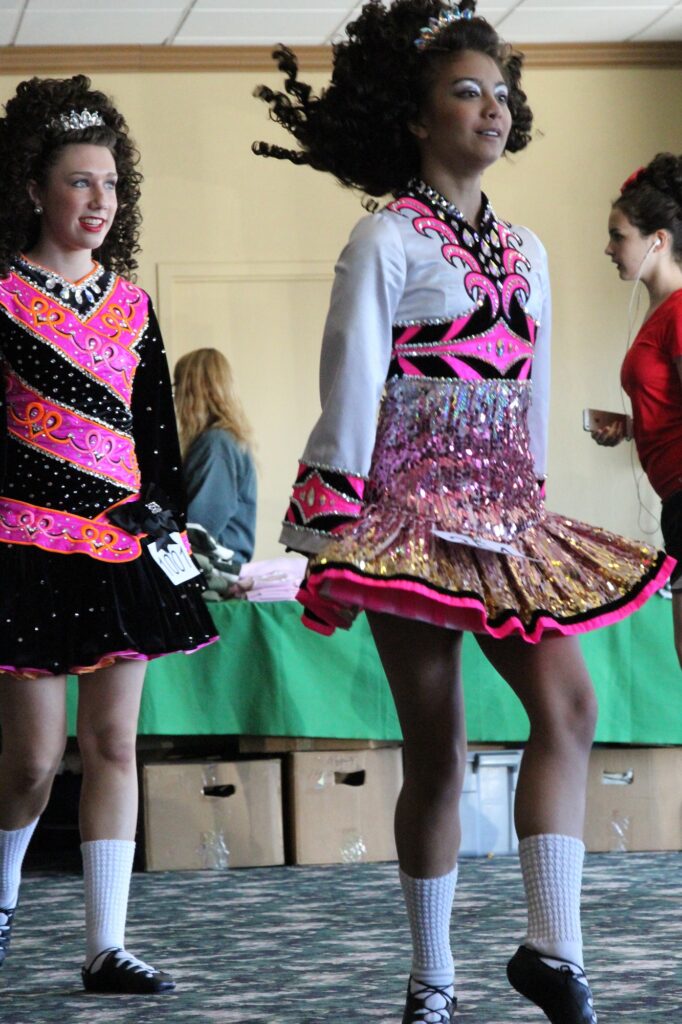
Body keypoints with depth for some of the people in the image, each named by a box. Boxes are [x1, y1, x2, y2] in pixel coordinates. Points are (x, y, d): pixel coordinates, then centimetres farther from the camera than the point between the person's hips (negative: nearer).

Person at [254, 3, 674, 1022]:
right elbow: (351, 384, -8)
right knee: (438, 748, -2)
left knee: (569, 705, -12)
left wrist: (532, 502, 16)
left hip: (504, 515, 6)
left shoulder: (525, 250, 14)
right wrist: (334, 533, -11)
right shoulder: (387, 240, -4)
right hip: (413, 507, -6)